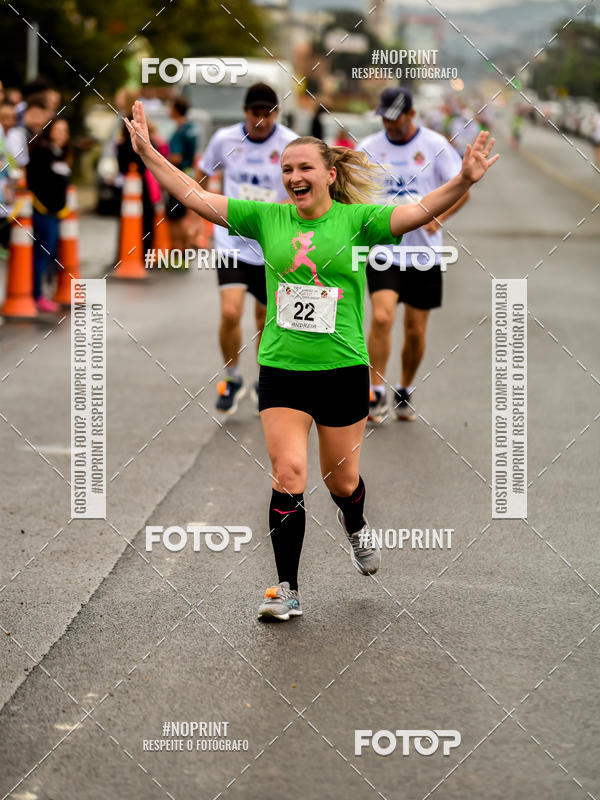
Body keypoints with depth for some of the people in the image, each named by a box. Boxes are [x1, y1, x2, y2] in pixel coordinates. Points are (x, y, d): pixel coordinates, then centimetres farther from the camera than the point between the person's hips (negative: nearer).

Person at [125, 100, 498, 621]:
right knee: (288, 475, -10)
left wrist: (464, 182, -33)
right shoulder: (268, 218, 3)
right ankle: (288, 590, -2)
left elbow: (420, 212, -17)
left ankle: (356, 528, 48)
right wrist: (148, 152, -3)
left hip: (343, 368, -1)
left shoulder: (356, 219, -3)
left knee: (341, 480, 12)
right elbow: (196, 198, 3)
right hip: (281, 368, 1)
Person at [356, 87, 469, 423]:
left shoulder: (435, 145, -3)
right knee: (382, 318, -19)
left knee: (416, 330, 5)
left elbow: (462, 189, -3)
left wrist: (438, 216, -19)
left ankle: (405, 393, 26)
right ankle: (377, 394, -8)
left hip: (424, 254, 0)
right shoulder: (368, 148, 2)